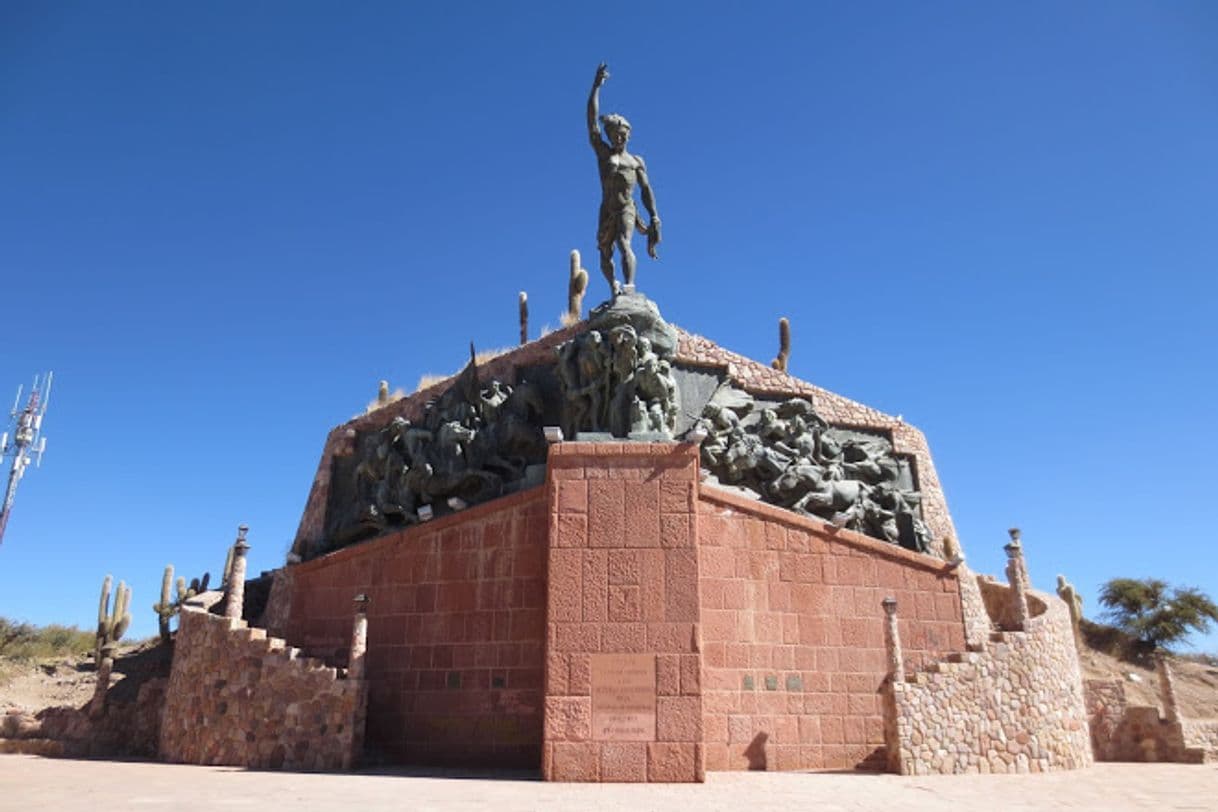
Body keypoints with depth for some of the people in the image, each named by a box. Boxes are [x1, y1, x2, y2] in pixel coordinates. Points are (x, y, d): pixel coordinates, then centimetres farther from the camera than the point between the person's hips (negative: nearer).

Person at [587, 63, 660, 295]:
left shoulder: (636, 161, 12)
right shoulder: (602, 152, 10)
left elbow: (645, 189, 13)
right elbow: (592, 120, 5)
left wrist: (654, 217, 3)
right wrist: (596, 86, 2)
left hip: (627, 210, -2)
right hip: (606, 211, 2)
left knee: (624, 244, -25)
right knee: (605, 254, 8)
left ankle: (629, 287, -39)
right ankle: (614, 288, 33)